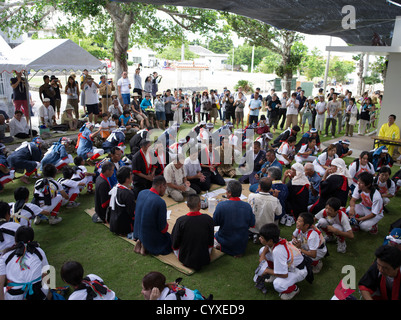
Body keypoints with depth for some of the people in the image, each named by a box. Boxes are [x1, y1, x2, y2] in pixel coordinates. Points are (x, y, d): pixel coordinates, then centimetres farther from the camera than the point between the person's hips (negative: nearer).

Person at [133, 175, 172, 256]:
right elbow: (163, 228, -20)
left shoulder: (141, 193, -7)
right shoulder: (160, 202, -29)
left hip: (137, 231, 8)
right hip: (152, 235, -8)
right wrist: (166, 225, 4)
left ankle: (140, 241, 8)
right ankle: (147, 246, -2)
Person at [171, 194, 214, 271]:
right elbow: (211, 242, -5)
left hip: (184, 258, 0)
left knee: (174, 246, 29)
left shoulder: (180, 220, -22)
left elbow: (175, 244, -10)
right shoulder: (208, 219, -19)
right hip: (204, 259, 1)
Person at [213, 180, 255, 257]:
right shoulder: (247, 206, -15)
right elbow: (252, 225, -1)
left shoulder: (221, 205, -24)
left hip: (226, 242, -2)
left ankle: (221, 247, 4)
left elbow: (214, 223, -9)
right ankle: (238, 251, 11)